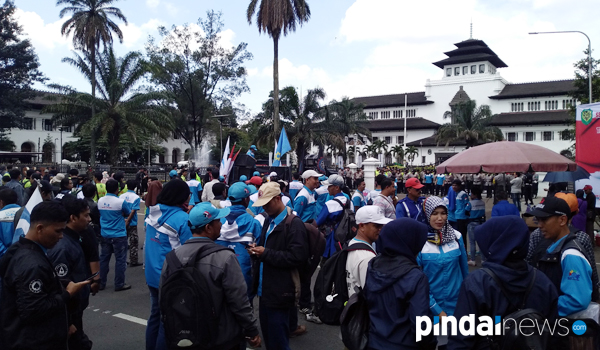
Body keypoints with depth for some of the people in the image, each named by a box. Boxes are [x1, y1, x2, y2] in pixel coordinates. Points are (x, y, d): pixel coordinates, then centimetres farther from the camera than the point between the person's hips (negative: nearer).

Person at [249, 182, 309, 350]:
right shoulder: (269, 221, 13)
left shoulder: (293, 223, -14)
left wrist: (266, 253, -20)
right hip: (265, 289, 8)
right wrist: (257, 250, 0)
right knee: (267, 335, 17)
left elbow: (298, 257, -22)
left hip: (280, 292, -8)